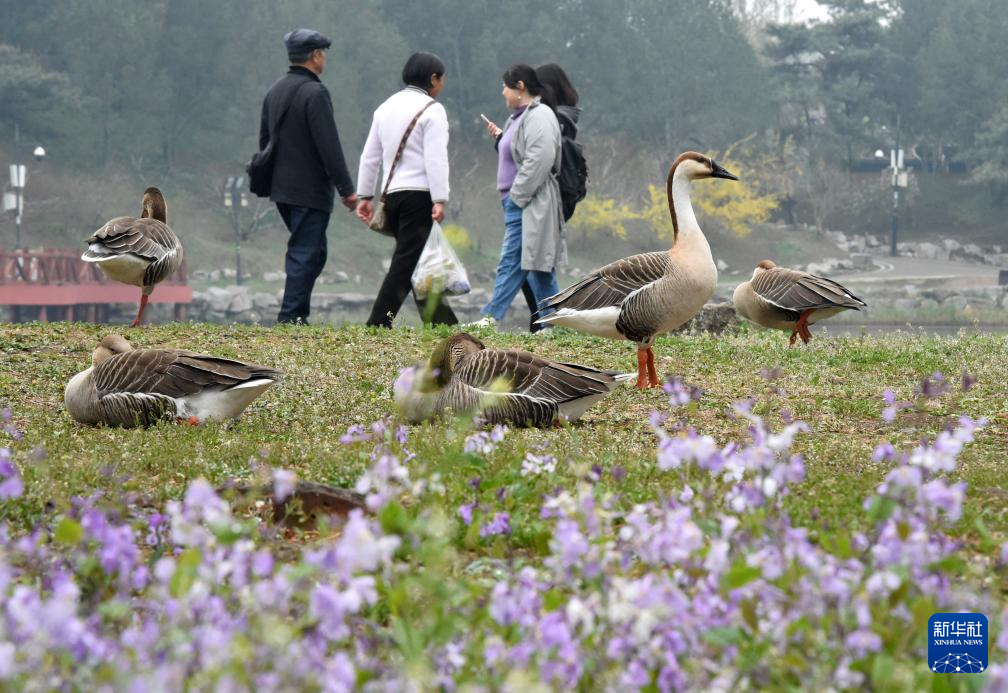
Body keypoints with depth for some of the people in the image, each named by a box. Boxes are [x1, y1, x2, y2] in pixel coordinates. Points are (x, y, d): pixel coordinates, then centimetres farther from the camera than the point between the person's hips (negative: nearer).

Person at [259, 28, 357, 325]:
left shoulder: (275, 90, 12)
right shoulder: (315, 92, -16)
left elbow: (264, 140, 19)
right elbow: (329, 147, -19)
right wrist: (346, 189, -14)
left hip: (281, 188, 9)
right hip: (310, 189, -9)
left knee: (310, 251, 17)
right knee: (306, 253, -4)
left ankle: (297, 313, 15)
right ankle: (291, 317, -7)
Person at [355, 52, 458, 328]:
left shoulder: (386, 107, 18)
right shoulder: (432, 109, -6)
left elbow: (370, 156, 19)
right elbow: (436, 158, -15)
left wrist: (365, 195, 22)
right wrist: (440, 200, -18)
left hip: (392, 193, 8)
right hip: (419, 193, -8)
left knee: (419, 263, 12)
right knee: (406, 261, -8)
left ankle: (441, 321, 16)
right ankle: (378, 324, -14)